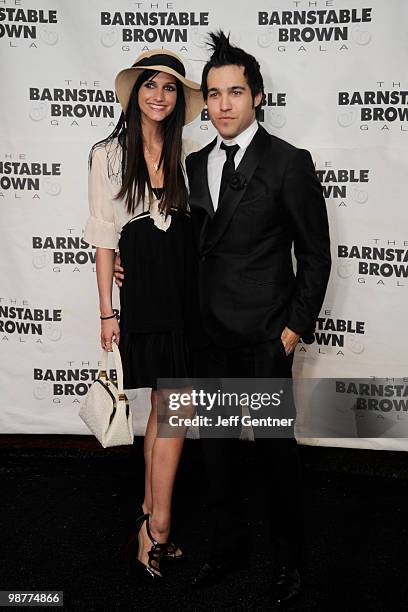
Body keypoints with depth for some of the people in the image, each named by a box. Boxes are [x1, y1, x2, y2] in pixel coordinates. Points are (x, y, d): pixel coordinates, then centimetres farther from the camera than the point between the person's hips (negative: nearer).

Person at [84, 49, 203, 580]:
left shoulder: (185, 154, 9)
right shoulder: (108, 155, -1)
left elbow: (195, 224, 10)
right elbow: (105, 237, -2)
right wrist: (108, 312, -4)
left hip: (184, 286, 4)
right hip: (141, 286, -3)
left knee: (165, 405, 9)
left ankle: (150, 516, 24)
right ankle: (159, 522, 10)